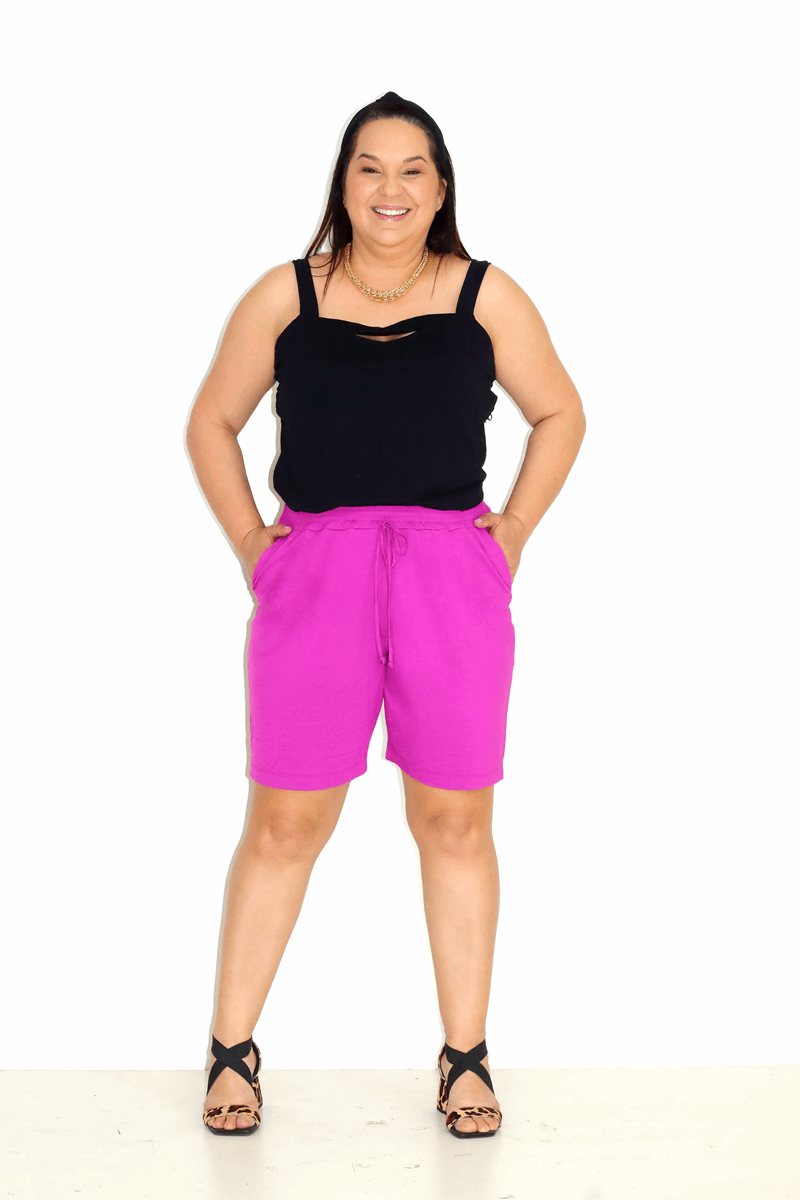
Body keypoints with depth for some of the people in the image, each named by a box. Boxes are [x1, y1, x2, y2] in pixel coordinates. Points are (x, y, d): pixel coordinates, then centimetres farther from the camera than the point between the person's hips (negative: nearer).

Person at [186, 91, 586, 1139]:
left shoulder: (486, 296, 9)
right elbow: (212, 423, 18)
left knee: (454, 819, 5)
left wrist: (514, 532, 9)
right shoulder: (286, 296, 9)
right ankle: (232, 1050, 15)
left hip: (452, 572, 1)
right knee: (286, 820, 1)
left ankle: (466, 1056, 17)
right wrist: (250, 543, 7)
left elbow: (559, 414, 19)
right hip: (314, 570, 0)